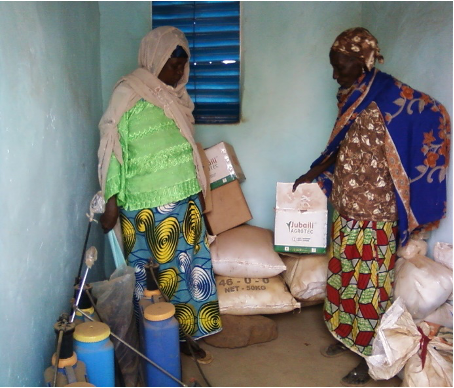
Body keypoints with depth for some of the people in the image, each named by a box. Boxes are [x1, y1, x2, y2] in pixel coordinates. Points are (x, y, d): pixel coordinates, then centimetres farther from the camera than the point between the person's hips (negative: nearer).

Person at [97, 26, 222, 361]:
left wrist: (198, 190, 19)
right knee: (148, 273, 6)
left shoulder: (176, 97, 11)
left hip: (186, 200, 7)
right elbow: (114, 149, -11)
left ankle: (186, 334, 29)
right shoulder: (129, 95, -10)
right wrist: (112, 201, -11)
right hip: (147, 206, -7)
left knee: (191, 266, 12)